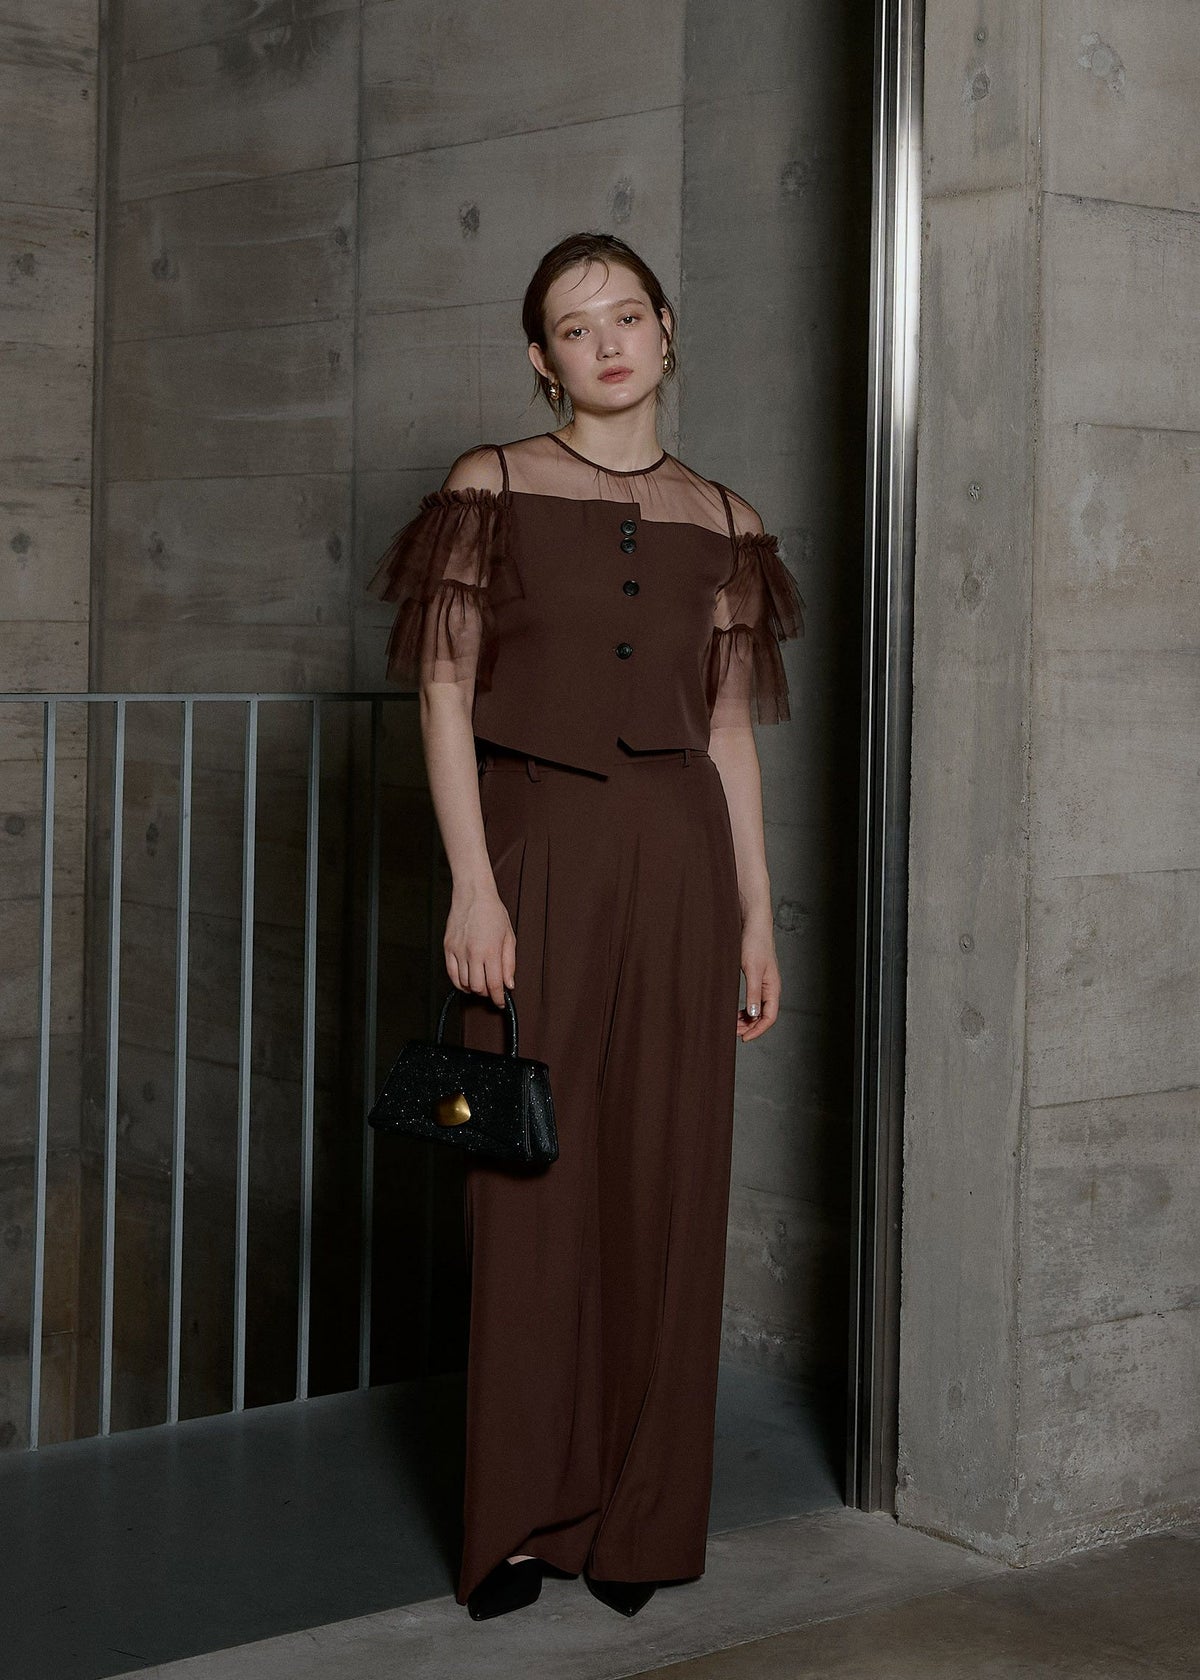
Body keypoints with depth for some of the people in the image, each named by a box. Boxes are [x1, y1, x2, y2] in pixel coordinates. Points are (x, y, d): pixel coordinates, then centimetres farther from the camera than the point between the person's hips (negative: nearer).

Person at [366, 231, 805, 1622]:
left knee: (664, 1180, 4)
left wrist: (757, 916, 8)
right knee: (530, 1181, 0)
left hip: (677, 858, 3)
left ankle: (637, 1519, 16)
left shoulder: (720, 519, 10)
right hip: (536, 846, -2)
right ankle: (520, 1518, 12)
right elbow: (446, 693, -2)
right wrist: (471, 882, -12)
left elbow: (729, 730, 12)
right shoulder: (491, 489, 2)